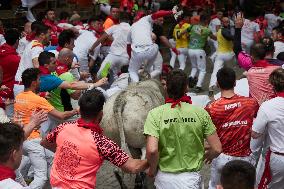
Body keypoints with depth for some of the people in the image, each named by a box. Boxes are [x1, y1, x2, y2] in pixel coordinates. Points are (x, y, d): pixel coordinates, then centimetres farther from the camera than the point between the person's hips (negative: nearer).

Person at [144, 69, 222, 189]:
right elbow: (217, 149, -6)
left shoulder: (155, 114, -11)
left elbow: (152, 150, -20)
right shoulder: (200, 113, -7)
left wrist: (152, 169, -1)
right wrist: (205, 156, 15)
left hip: (165, 178, 1)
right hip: (191, 178, -1)